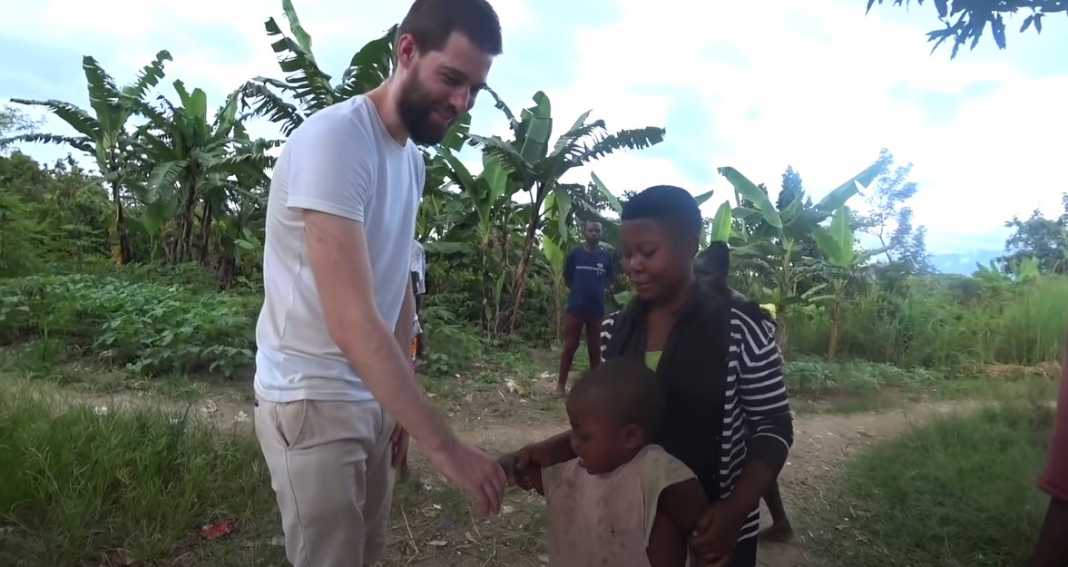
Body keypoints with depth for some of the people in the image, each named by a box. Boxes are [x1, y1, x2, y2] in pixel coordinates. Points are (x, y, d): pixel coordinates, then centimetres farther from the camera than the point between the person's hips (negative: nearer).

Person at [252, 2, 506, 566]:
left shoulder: (412, 157, 5)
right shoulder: (334, 139, -23)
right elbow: (352, 322, -31)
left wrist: (400, 403, 10)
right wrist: (444, 446, -30)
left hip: (371, 395, 8)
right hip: (312, 400, -8)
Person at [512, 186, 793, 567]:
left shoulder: (742, 329, -14)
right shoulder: (616, 330, -2)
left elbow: (773, 427, -8)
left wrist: (735, 510, -21)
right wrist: (553, 450, -10)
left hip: (711, 530, -4)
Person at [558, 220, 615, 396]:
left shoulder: (606, 256, 2)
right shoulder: (575, 254, -1)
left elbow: (610, 278, 17)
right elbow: (567, 277, 12)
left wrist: (598, 289, 7)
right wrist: (578, 290, 9)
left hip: (597, 309, 2)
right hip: (575, 307, -2)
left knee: (595, 348, 9)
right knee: (570, 346, 1)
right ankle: (561, 384, 8)